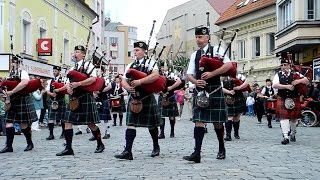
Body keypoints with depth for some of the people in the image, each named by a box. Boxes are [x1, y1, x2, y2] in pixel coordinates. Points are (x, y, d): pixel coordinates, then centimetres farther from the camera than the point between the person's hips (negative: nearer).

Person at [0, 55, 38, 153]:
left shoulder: (23, 73, -7)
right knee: (8, 122, -1)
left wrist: (11, 92, -28)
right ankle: (9, 146, 1)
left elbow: (24, 82, -28)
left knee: (23, 124, 1)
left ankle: (30, 143, 20)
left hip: (22, 101, -7)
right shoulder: (10, 74, 14)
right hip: (12, 102, 7)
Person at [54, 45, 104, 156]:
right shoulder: (72, 68, 17)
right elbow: (70, 82, 20)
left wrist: (78, 84, -23)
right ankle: (68, 148, -1)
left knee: (90, 123, 2)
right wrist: (68, 87, -3)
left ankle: (100, 144, 21)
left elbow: (93, 78, -17)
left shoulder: (88, 65, -4)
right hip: (74, 99, 7)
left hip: (85, 98, -7)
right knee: (67, 121, -3)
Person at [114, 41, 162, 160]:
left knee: (151, 125, 10)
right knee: (131, 124, -6)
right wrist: (128, 88, -16)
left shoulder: (150, 63, -3)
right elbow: (123, 81, 7)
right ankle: (127, 151, -10)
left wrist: (140, 81, -28)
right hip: (134, 98, 4)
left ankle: (156, 147, 32)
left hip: (147, 98, -3)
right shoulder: (130, 66, 11)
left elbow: (155, 75, -21)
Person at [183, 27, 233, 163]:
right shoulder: (194, 55, 12)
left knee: (217, 122, 6)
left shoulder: (216, 50, -1)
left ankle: (222, 149, 28)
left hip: (214, 90, -3)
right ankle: (197, 153, -10)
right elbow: (189, 74, 10)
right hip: (200, 91, 3)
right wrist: (195, 81, -13)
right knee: (199, 121, -6)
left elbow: (229, 65, -13)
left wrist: (212, 74, -20)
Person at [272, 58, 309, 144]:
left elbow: (306, 80, 2)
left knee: (294, 117, 12)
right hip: (282, 99, -1)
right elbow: (274, 85, -13)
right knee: (283, 117, -11)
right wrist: (286, 86, -22)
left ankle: (292, 134, 34)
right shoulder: (278, 75, 2)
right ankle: (285, 137, -13)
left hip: (294, 99, 2)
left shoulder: (295, 74, 5)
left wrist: (298, 81, -18)